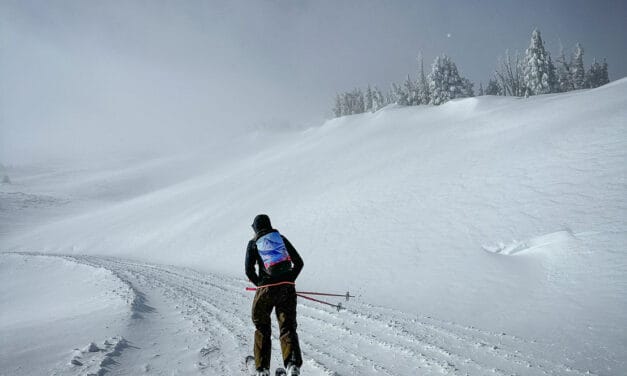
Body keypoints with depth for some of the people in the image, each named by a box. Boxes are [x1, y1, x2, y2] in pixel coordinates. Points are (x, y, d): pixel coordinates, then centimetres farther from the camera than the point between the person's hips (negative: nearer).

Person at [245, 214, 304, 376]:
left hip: (266, 290, -1)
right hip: (287, 289, 1)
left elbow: (249, 270, -1)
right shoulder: (282, 238, 12)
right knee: (288, 327, 4)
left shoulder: (253, 243, 6)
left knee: (262, 328, 16)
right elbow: (299, 262, 9)